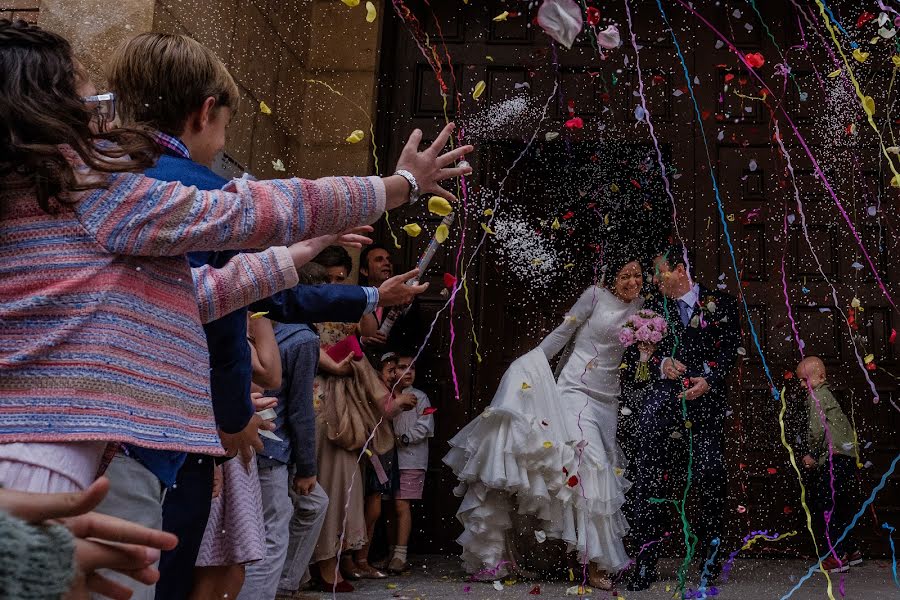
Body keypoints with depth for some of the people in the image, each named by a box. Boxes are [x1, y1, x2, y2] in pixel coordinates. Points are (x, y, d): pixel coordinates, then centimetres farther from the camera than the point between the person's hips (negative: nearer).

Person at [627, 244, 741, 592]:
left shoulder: (720, 304, 9)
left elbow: (730, 348, 2)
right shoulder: (653, 307, 16)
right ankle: (645, 566, 0)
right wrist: (662, 362, -6)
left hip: (706, 403, -1)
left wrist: (708, 380, -12)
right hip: (661, 403, 2)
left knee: (711, 480, -2)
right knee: (650, 481, -4)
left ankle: (710, 562, 10)